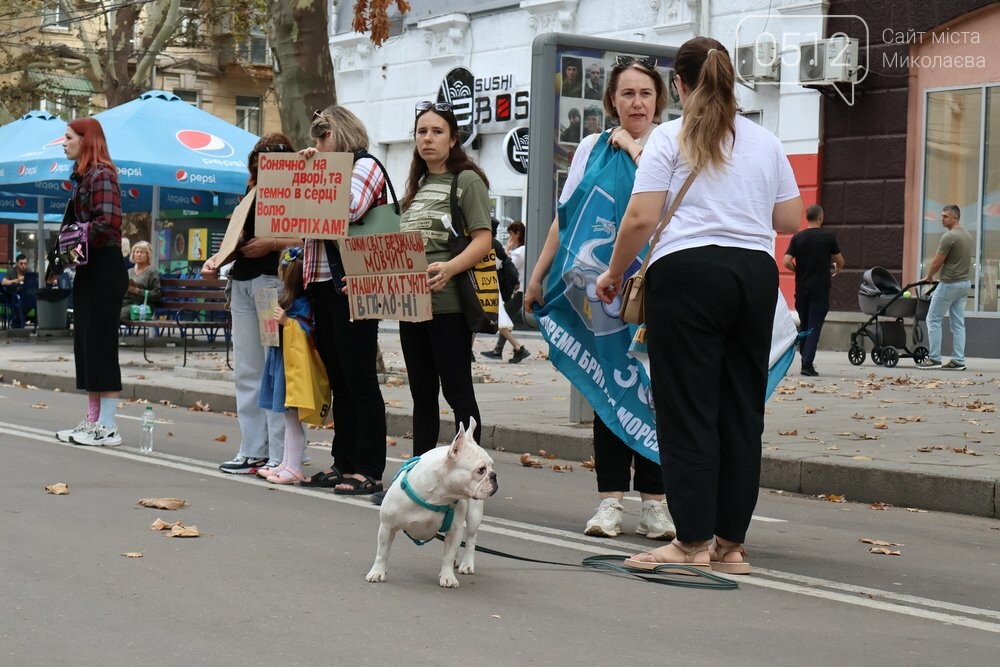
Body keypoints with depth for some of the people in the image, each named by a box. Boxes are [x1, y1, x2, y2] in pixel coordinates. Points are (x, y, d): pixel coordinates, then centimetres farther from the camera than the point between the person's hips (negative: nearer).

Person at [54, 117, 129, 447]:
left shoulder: (101, 175, -12)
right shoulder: (81, 176, 17)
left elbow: (109, 221, -24)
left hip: (104, 269, -10)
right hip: (89, 269, 10)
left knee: (100, 344, -7)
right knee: (85, 343, 11)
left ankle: (108, 428, -3)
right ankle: (93, 421, 18)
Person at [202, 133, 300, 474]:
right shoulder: (252, 193, 18)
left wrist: (274, 244, -16)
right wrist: (216, 258, 7)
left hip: (275, 283, -8)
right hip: (242, 283, 8)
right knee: (246, 370, 8)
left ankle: (280, 455, -4)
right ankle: (252, 451, 14)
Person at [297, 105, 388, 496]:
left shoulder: (365, 166, -3)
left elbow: (347, 210, -19)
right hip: (322, 284, 9)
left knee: (359, 378, -6)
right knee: (339, 379, 11)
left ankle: (369, 470, -3)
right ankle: (344, 462, 17)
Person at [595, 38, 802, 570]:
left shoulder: (670, 138, 1)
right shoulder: (765, 141, 14)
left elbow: (641, 218, -7)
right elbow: (790, 220, 16)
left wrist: (614, 273, 6)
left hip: (688, 272, -5)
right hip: (755, 272, 5)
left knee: (687, 409, 0)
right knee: (742, 408, 8)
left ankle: (694, 542, 1)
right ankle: (731, 544, 12)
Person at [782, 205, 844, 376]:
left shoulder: (797, 237, 0)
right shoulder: (828, 237, -5)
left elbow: (786, 262, -8)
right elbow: (840, 262, 3)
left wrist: (799, 270, 10)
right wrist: (835, 269, 25)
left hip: (801, 287, 3)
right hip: (820, 288, -3)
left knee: (804, 324, 15)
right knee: (814, 326, -3)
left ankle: (805, 358, 21)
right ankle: (807, 363, -11)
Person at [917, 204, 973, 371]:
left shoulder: (949, 237, -17)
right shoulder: (968, 236, 12)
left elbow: (937, 262, -12)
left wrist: (928, 277, 7)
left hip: (949, 284, -9)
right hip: (965, 282, 9)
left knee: (933, 319, -1)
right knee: (958, 322, 8)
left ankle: (934, 358, -2)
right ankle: (958, 361, 6)